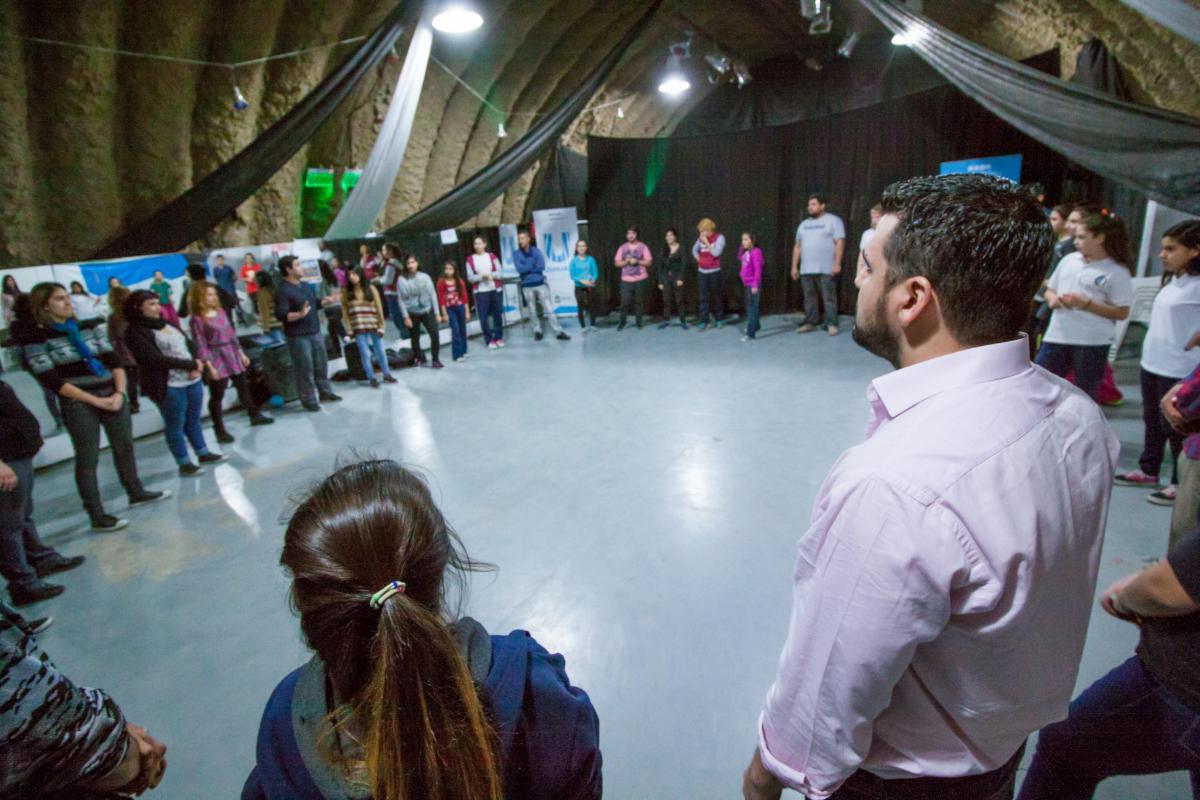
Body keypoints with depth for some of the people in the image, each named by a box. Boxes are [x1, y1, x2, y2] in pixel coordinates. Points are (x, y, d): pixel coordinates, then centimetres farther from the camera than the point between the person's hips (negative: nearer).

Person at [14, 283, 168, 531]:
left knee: (125, 446, 15)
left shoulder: (89, 326, 8)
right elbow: (51, 380, -11)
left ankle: (136, 493, 32)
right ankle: (97, 516, 7)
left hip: (112, 395, 5)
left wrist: (119, 392, -8)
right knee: (87, 458, 0)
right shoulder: (36, 337, -6)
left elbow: (113, 360, 6)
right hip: (77, 403, -5)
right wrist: (95, 400, -15)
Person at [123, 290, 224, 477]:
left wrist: (196, 367, -9)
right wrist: (192, 365, -15)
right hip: (169, 386, -7)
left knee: (194, 420, 17)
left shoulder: (167, 324, 14)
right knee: (175, 425, 4)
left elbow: (190, 345, 11)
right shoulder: (136, 333, -9)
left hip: (192, 381, 7)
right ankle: (184, 463, 14)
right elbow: (156, 360, -18)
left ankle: (203, 453, 29)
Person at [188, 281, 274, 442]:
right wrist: (209, 366, -19)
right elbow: (200, 345, -15)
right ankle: (220, 430, 10)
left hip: (232, 354, 7)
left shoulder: (221, 311, 6)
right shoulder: (197, 319, -13)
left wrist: (241, 353, 15)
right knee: (217, 396, 2)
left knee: (243, 387, 19)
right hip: (216, 358, -7)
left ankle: (255, 415, 36)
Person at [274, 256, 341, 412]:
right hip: (298, 337, -8)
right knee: (305, 369, -1)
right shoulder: (282, 290, -15)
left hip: (315, 332, 8)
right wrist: (300, 314, -35)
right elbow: (280, 315, -22)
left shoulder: (306, 285, 10)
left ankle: (325, 393, 31)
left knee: (321, 365, 16)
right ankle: (309, 400, 8)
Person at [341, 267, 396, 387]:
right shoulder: (346, 291, -1)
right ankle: (372, 378, 14)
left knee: (380, 351, 11)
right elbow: (344, 310, 1)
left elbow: (379, 307, 0)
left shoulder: (371, 288, -1)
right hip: (359, 328, -1)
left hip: (374, 326, 1)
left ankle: (386, 374, 26)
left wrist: (381, 326, -2)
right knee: (365, 353, 2)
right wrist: (349, 329, -4)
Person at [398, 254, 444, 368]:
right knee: (415, 338, 9)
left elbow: (433, 295, 0)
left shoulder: (425, 277, -2)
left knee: (435, 335, -11)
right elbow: (401, 299, -5)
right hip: (412, 313, 0)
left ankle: (435, 360, 3)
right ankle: (418, 358, 31)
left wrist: (437, 312, -2)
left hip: (427, 311, 1)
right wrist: (405, 317, -9)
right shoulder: (402, 280, -6)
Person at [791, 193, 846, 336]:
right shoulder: (804, 224, 19)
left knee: (829, 297, -5)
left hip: (826, 269, -6)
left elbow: (840, 243, -8)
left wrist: (837, 263, -17)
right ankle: (810, 323, 15)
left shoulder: (833, 220, 0)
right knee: (809, 298, 8)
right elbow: (798, 247, 19)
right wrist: (794, 266, 13)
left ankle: (831, 324, -2)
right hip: (806, 270, 6)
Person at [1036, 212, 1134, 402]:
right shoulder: (1068, 260, 9)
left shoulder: (1117, 271, -6)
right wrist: (1052, 299, -5)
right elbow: (1049, 289, 18)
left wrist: (1086, 304, -17)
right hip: (1057, 336, 5)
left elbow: (1122, 313, -8)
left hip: (1092, 342, -4)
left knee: (1086, 395, 7)